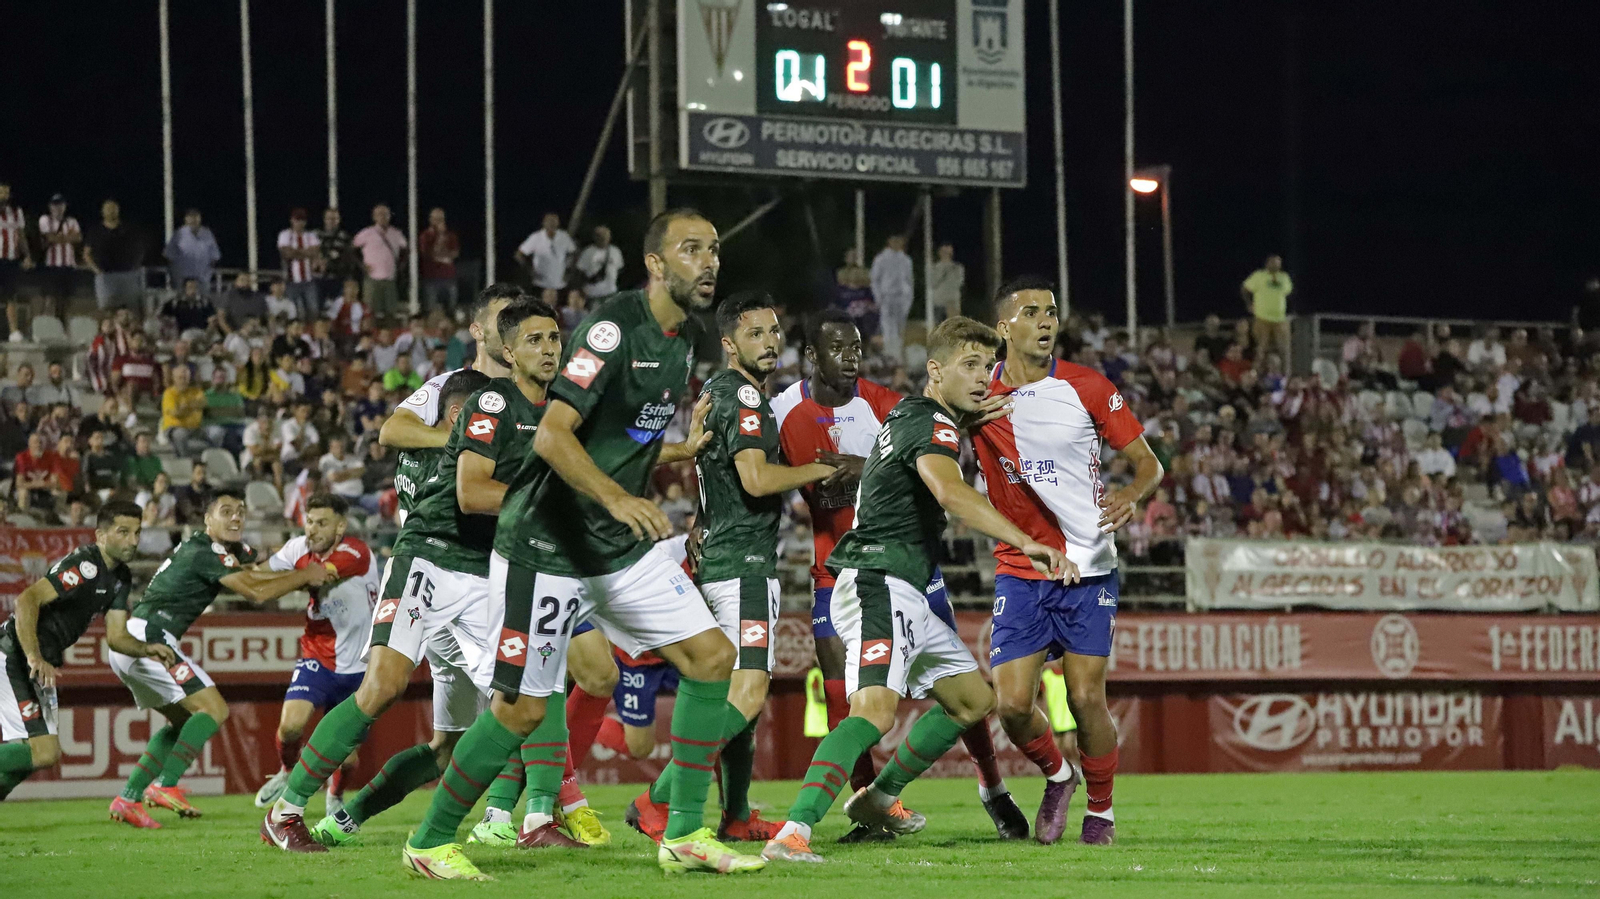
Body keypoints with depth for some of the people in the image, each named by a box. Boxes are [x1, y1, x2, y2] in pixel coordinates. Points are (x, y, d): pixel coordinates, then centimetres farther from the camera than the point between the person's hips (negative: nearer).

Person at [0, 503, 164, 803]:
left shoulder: (120, 577, 11)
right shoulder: (85, 565, -19)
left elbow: (116, 637, 11)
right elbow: (27, 600, -28)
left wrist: (148, 650, -9)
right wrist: (34, 657, -37)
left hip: (40, 666, 10)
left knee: (42, 753, 16)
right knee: (44, 753, -20)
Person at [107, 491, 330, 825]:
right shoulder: (205, 553, -14)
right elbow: (255, 592, -20)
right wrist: (304, 576, -10)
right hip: (148, 635, -11)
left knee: (183, 721, 18)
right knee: (214, 710, -13)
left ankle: (128, 798, 9)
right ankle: (164, 785, -21)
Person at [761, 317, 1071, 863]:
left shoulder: (908, 413, 19)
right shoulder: (932, 423, -13)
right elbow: (950, 492, -35)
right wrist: (1027, 544, -45)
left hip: (903, 594, 11)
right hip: (879, 583, -11)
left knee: (974, 700, 21)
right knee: (876, 711, -29)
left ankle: (879, 797, 31)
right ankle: (793, 832, -42)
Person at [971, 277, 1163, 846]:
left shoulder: (1087, 389, -4)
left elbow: (1149, 462, 0)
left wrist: (1132, 495, -21)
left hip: (1088, 570, -2)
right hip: (1019, 571, 2)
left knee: (1086, 698, -8)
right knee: (1012, 704, -8)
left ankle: (1100, 809, 15)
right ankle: (1056, 776, 23)